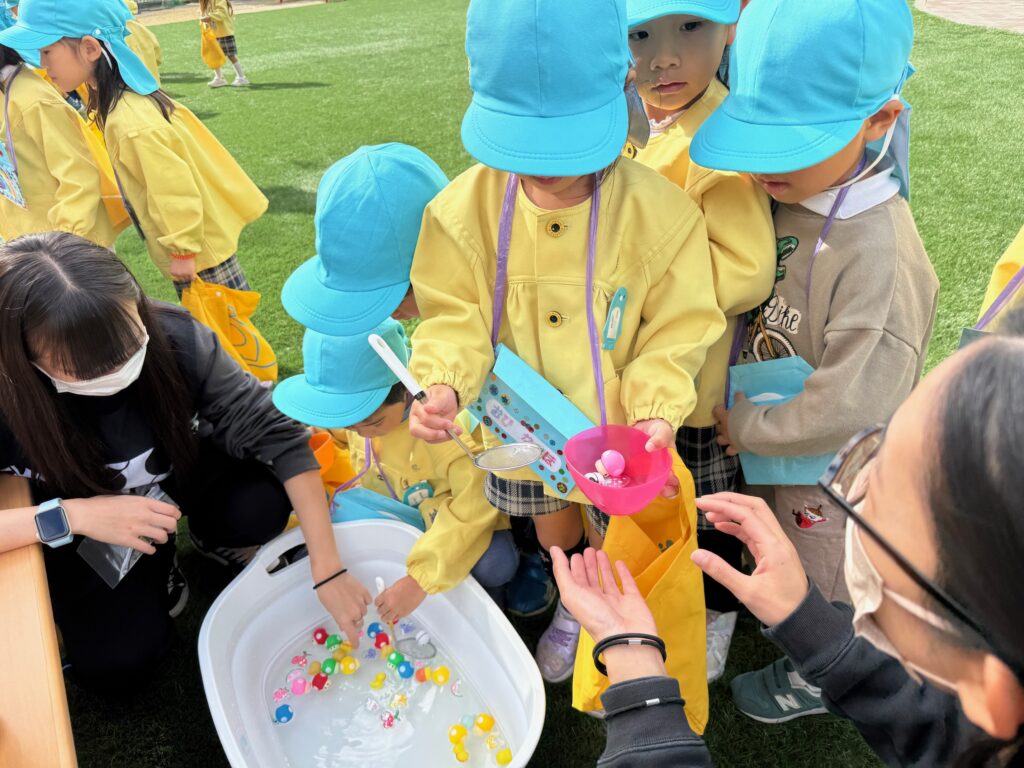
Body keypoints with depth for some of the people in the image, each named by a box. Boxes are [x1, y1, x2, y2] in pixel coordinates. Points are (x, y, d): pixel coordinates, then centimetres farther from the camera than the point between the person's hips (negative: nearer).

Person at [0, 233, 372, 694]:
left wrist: (328, 571, -31)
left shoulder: (171, 335, -32)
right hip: (80, 534, 0)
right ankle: (157, 564, 13)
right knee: (117, 663, -19)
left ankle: (217, 547, 8)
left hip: (174, 480, 1)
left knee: (260, 507, -28)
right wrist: (69, 517, -42)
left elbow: (276, 433, -29)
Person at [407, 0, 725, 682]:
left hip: (615, 426, -2)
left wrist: (658, 412, -28)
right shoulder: (467, 206, -18)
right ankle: (572, 608, 64)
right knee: (552, 531, 29)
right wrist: (444, 384, -30)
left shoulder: (659, 210, -23)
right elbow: (455, 314, -11)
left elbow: (676, 329, -14)